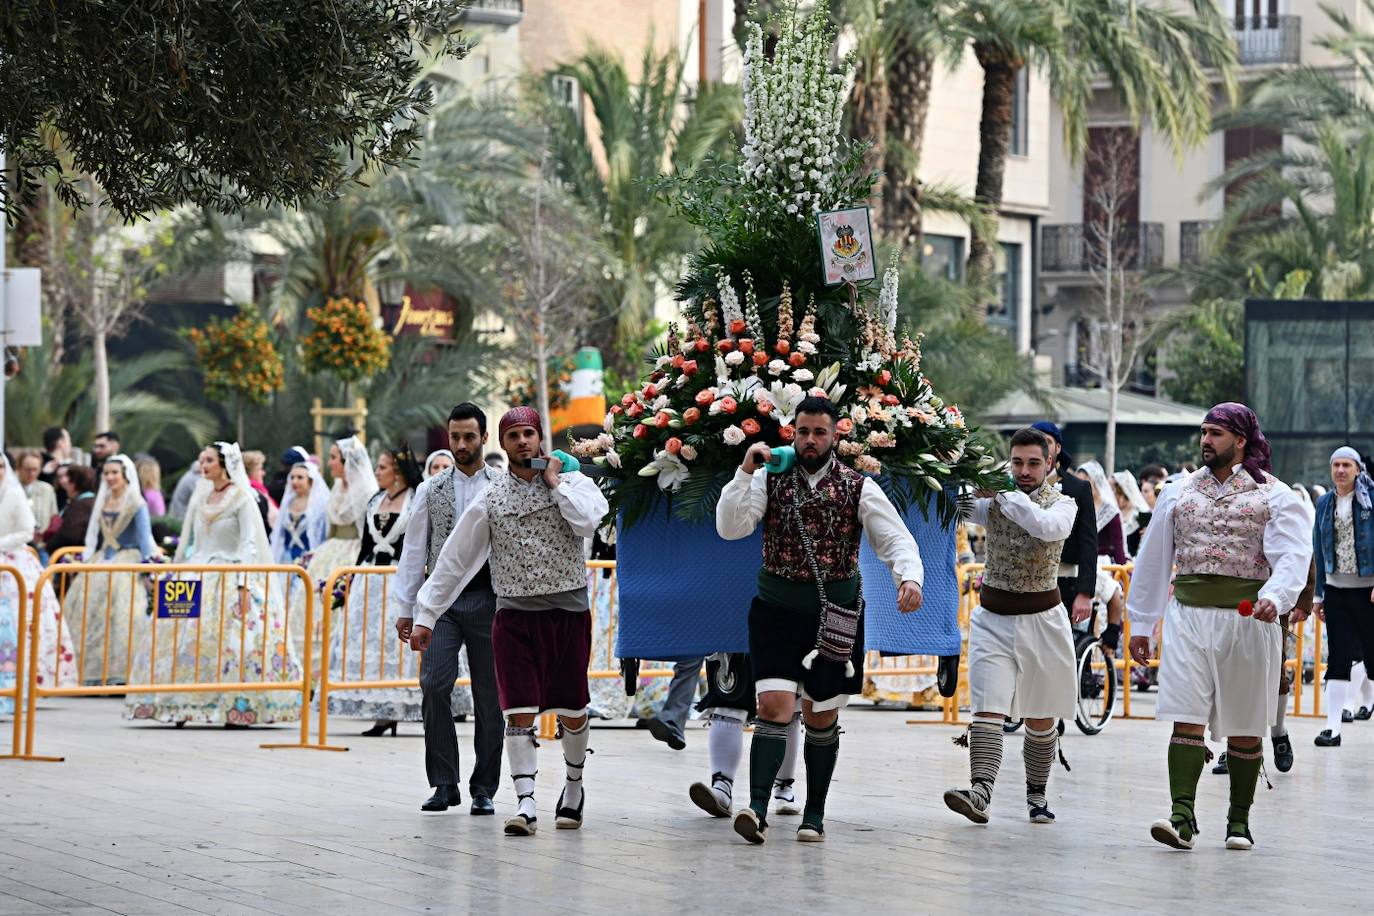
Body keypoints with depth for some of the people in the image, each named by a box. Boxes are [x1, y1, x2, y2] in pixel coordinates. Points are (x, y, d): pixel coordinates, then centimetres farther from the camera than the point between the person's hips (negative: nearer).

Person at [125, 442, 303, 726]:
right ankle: (181, 706, -1)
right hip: (199, 577, 7)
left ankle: (240, 708, -10)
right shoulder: (201, 498, 14)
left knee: (232, 643, -13)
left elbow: (249, 543, -11)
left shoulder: (241, 498, -5)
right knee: (185, 638, -2)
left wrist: (243, 584, -20)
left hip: (229, 578, -7)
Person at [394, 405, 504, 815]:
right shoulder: (431, 490, 10)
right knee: (434, 685, -11)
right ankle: (444, 784, -2)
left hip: (488, 598, -1)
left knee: (489, 697, 2)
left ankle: (483, 788, 11)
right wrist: (405, 608, 5)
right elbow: (414, 550, 10)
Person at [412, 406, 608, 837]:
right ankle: (525, 804, -9)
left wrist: (554, 482, -8)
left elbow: (587, 522, -19)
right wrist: (426, 615, 3)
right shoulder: (491, 498, 6)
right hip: (515, 614, 1)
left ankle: (573, 786, 31)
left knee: (572, 712, 8)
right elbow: (453, 560, 6)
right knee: (519, 712, -8)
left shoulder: (574, 482, 3)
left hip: (568, 612, 0)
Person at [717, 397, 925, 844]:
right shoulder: (770, 479, 1)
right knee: (774, 706, -14)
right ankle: (757, 809, -21)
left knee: (822, 719, 9)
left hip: (834, 617, 1)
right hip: (776, 612, -1)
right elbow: (730, 528, -10)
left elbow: (896, 539, -5)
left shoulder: (858, 487, -1)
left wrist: (910, 576, -25)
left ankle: (814, 814, 21)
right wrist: (744, 472, -19)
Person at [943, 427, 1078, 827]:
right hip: (992, 617, 0)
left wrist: (1003, 495, -24)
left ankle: (1037, 795, 24)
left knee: (1040, 717, 9)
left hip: (1041, 618, 0)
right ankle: (980, 793, -27)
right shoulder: (993, 499, 4)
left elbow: (1047, 526, -24)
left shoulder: (1062, 503, -2)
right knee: (988, 708, -15)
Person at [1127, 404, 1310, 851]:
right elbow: (1152, 559, 18)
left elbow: (1293, 554, -11)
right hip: (1188, 616, 2)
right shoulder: (1179, 493, 13)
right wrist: (1141, 624, 17)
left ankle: (1239, 820, 17)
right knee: (1186, 718, -11)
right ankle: (1182, 816, -18)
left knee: (1244, 727, 6)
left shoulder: (1273, 495, 1)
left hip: (1247, 618, -2)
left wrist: (1274, 597, -30)